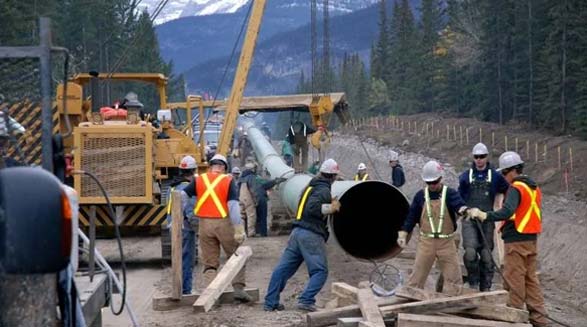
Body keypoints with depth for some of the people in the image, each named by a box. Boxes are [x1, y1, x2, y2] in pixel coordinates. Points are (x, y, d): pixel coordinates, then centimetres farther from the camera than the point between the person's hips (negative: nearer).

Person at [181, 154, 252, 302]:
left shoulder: (199, 180, 6)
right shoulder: (228, 180, -2)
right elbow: (233, 205, -11)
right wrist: (238, 228, -12)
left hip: (204, 224, 3)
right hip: (223, 223, -2)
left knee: (210, 262, 11)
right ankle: (238, 288, 9)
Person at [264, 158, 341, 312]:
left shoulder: (311, 186, 18)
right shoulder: (323, 190, -8)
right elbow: (312, 208, -21)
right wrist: (331, 208, -12)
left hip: (297, 231, 8)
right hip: (312, 235, -8)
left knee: (283, 268, 8)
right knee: (320, 271, -1)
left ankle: (271, 302, 10)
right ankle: (306, 300, -14)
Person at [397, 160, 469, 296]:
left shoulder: (450, 193, -5)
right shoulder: (421, 195, 2)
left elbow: (459, 204, -24)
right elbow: (411, 216, 6)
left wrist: (464, 210, -48)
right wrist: (403, 234, -1)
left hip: (446, 242, -1)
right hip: (426, 242, 1)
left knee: (453, 275, 5)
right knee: (417, 275, 6)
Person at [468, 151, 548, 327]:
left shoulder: (516, 188, -15)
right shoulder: (534, 187, 13)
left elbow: (507, 212, -30)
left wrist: (484, 215, -34)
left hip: (516, 240, -9)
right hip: (531, 240, 9)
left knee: (514, 280, -2)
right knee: (531, 279, 12)